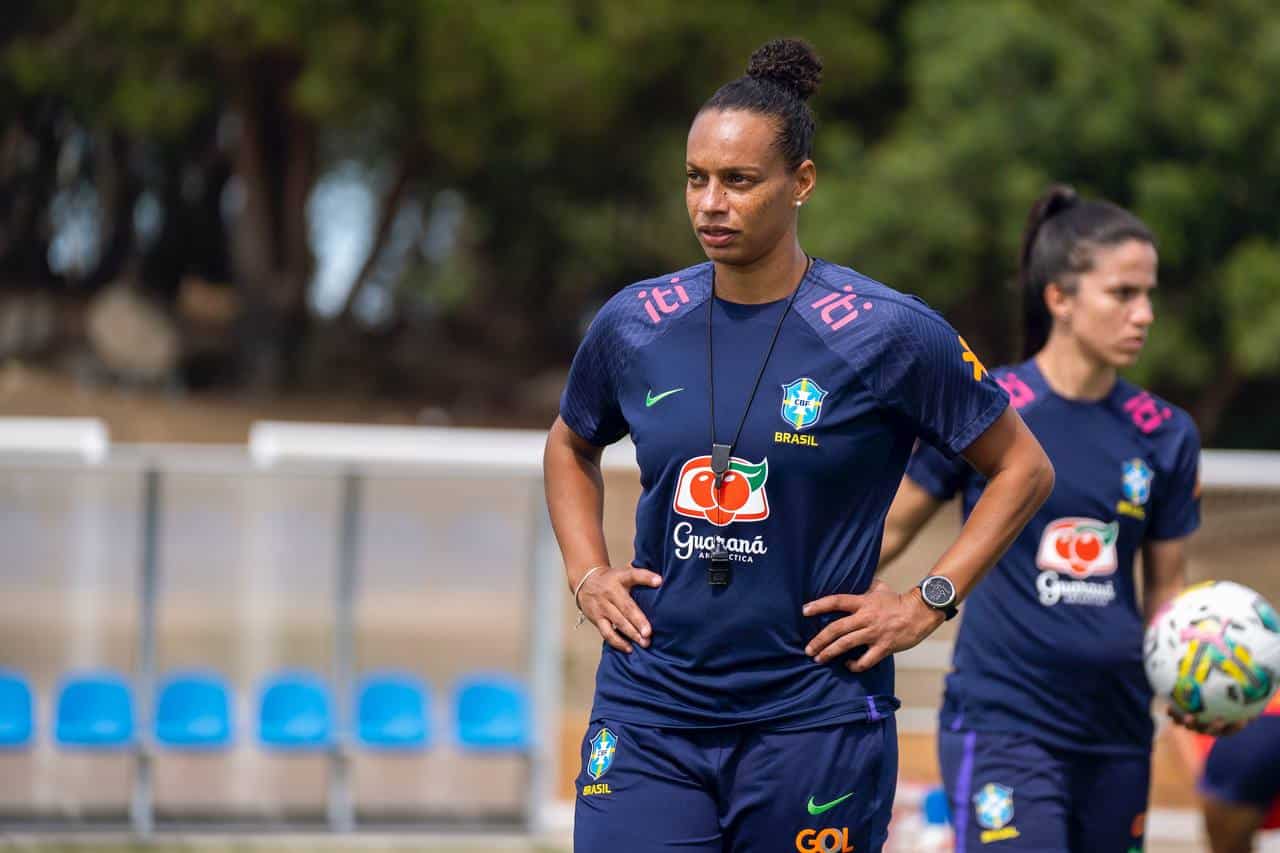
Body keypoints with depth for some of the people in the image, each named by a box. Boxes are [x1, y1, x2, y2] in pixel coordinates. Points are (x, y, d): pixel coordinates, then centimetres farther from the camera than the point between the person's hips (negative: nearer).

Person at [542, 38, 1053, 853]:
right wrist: (587, 574, 10)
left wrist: (929, 603, -4)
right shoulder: (635, 325, 4)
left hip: (813, 716, -2)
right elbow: (571, 448, 25)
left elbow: (1023, 468, 3)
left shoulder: (885, 333, -6)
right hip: (649, 709, 3)